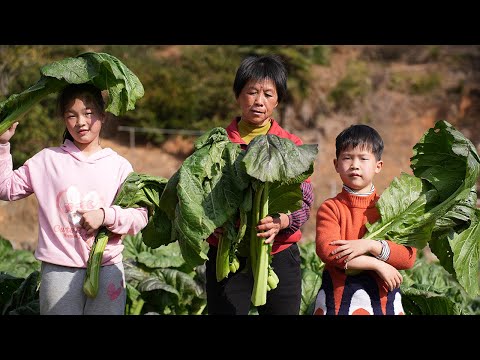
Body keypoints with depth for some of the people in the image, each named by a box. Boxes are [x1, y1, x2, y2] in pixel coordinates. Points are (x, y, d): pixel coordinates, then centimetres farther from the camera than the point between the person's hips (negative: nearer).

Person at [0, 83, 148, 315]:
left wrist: (105, 216, -14)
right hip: (58, 269, 0)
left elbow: (140, 216, 2)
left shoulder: (119, 166, 5)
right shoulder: (48, 159, 7)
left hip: (107, 268, 0)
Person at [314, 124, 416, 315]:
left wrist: (371, 246, -19)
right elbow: (327, 250, -18)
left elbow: (409, 256, -4)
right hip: (338, 299, -2)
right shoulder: (330, 208, -2)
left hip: (383, 300, 2)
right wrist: (377, 265, -18)